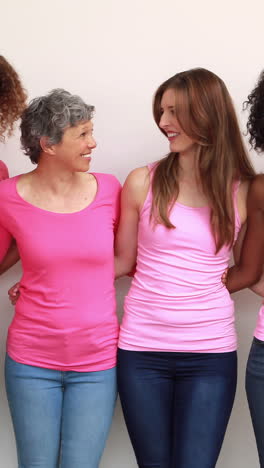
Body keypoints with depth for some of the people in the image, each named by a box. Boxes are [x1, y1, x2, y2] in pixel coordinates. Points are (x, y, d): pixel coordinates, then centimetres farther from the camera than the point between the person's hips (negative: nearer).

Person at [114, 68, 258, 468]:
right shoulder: (142, 183, -1)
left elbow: (252, 271, 12)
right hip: (141, 351, 1)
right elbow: (123, 261, 8)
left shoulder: (244, 192, 0)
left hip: (211, 354, 0)